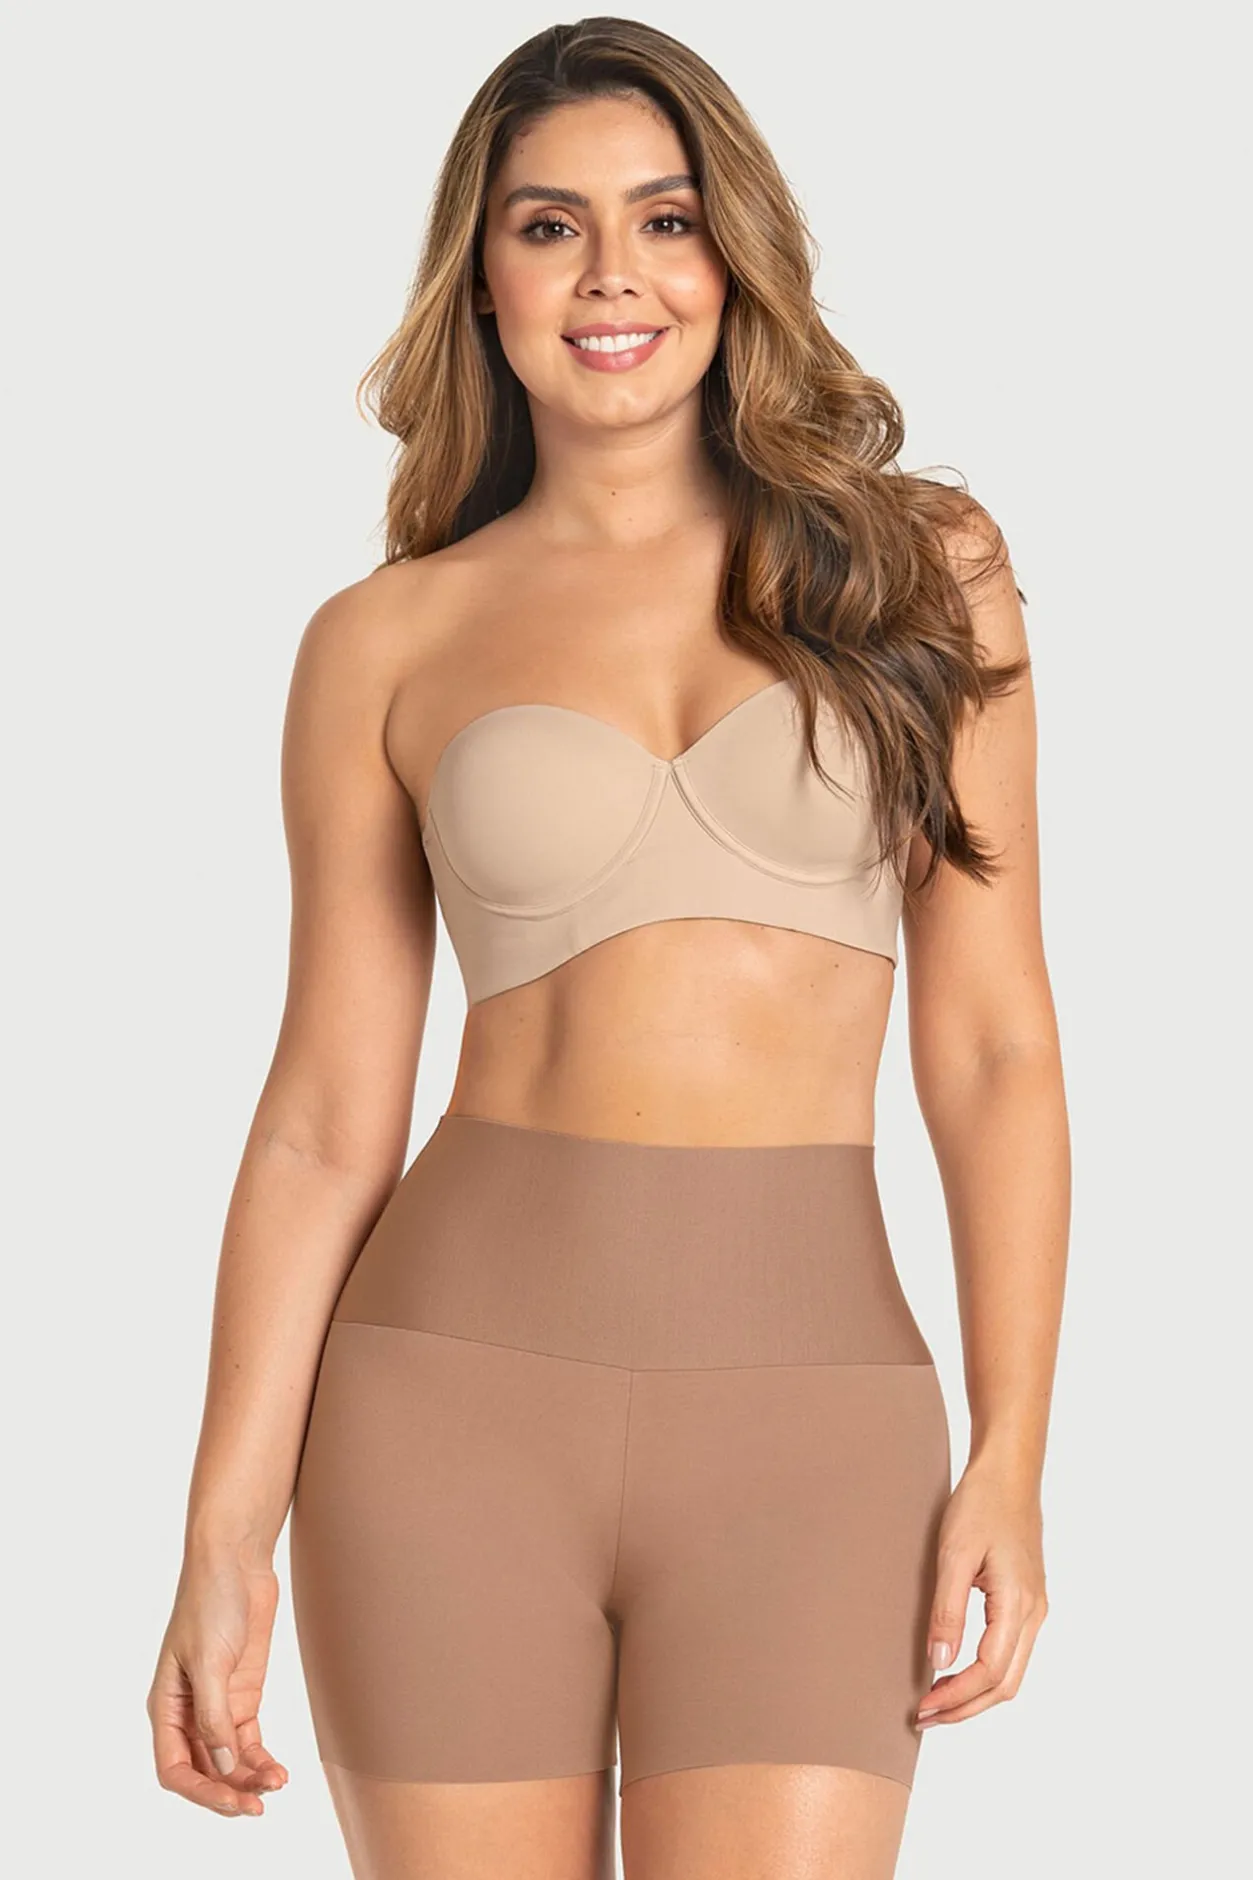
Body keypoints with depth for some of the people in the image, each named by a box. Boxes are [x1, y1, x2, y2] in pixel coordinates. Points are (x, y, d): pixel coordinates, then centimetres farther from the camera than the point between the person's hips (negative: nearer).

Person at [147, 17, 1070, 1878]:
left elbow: (992, 1045, 5)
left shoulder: (919, 570, 7)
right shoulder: (388, 642, 6)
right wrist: (225, 1538, 1)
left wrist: (1011, 1452, -3)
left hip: (807, 1402, 0)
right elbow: (327, 1116, 6)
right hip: (457, 1385, 0)